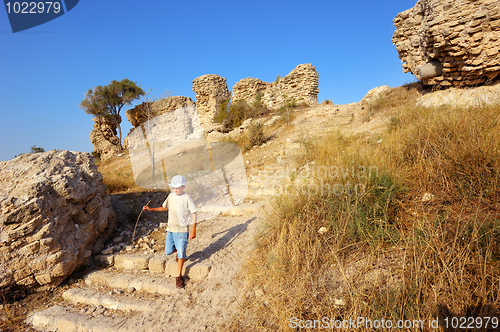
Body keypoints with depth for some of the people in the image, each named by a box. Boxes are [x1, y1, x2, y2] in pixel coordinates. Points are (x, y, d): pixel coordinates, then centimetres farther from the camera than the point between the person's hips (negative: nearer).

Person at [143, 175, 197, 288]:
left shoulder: (187, 198, -13)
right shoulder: (171, 196, 2)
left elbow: (194, 213, -9)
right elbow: (165, 207, 19)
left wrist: (194, 229, -12)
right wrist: (151, 209, 9)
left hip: (182, 229, -5)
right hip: (170, 229, 5)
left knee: (181, 253, -2)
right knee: (168, 251, 10)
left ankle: (179, 276, 15)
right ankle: (178, 249, 43)